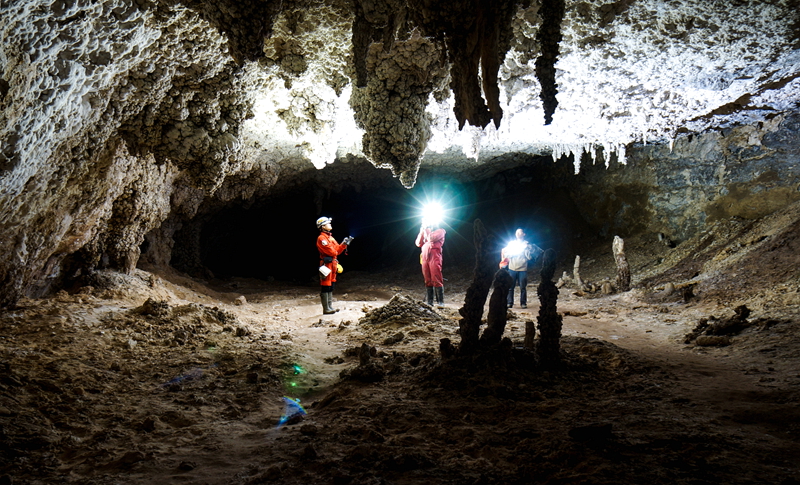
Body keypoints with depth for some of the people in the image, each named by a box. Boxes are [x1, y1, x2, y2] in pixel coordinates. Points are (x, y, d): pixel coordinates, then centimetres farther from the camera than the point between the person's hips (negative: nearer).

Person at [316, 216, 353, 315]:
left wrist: (345, 244, 5)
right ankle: (326, 309, -4)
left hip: (332, 264, 10)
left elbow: (337, 250, 17)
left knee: (331, 286, 13)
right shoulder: (321, 238, -12)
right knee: (325, 286, -6)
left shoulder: (330, 237, 20)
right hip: (326, 264, -10)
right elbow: (331, 251, -19)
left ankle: (329, 306, 19)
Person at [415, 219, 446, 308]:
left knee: (436, 280, -12)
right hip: (425, 257, 6)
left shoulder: (440, 231, 8)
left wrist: (426, 228, 2)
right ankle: (429, 302, 4)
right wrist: (422, 231, 11)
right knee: (428, 281, 3)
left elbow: (431, 238, -10)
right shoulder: (426, 232, 27)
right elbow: (419, 243, 17)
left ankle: (440, 302, -14)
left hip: (434, 257, -6)